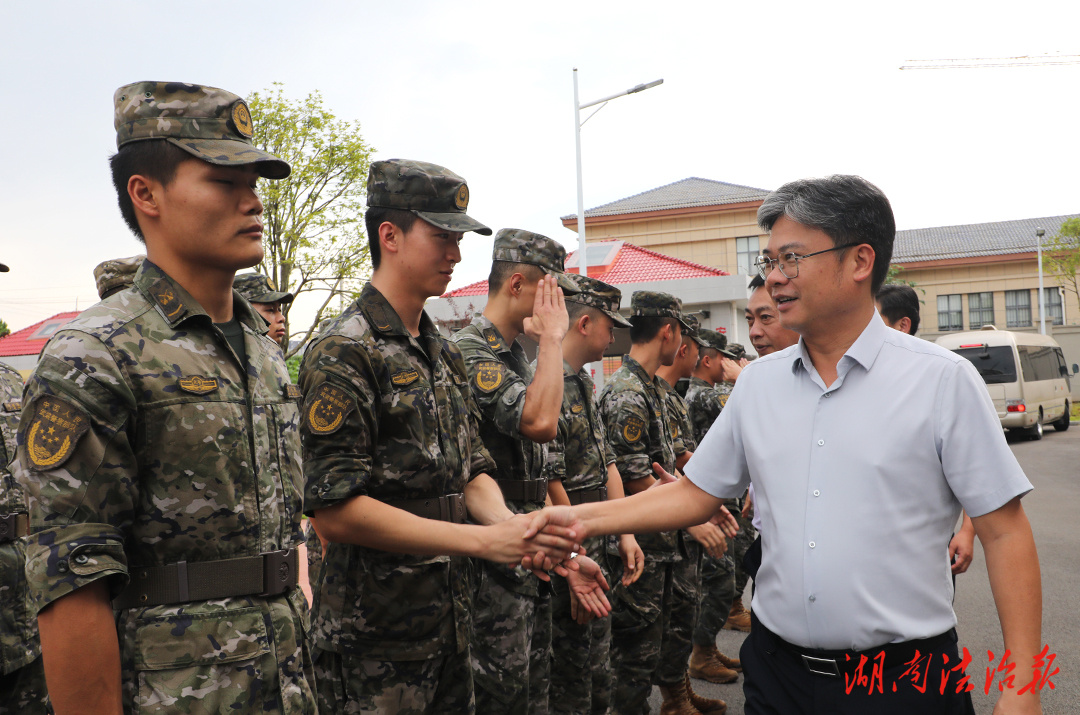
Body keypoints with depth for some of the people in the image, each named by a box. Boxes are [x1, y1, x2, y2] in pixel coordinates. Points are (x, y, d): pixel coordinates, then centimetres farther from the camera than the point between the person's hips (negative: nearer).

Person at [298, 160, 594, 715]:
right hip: (373, 643, -8)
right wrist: (483, 539, -23)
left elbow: (471, 471, 11)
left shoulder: (445, 354, 11)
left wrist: (513, 526, -11)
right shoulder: (343, 353, -16)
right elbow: (335, 510, -22)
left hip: (449, 623, 8)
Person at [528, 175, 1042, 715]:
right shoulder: (757, 381, 3)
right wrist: (585, 518, -2)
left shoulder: (943, 380, -9)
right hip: (776, 671, 4)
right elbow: (697, 493, 9)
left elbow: (1004, 532, -8)